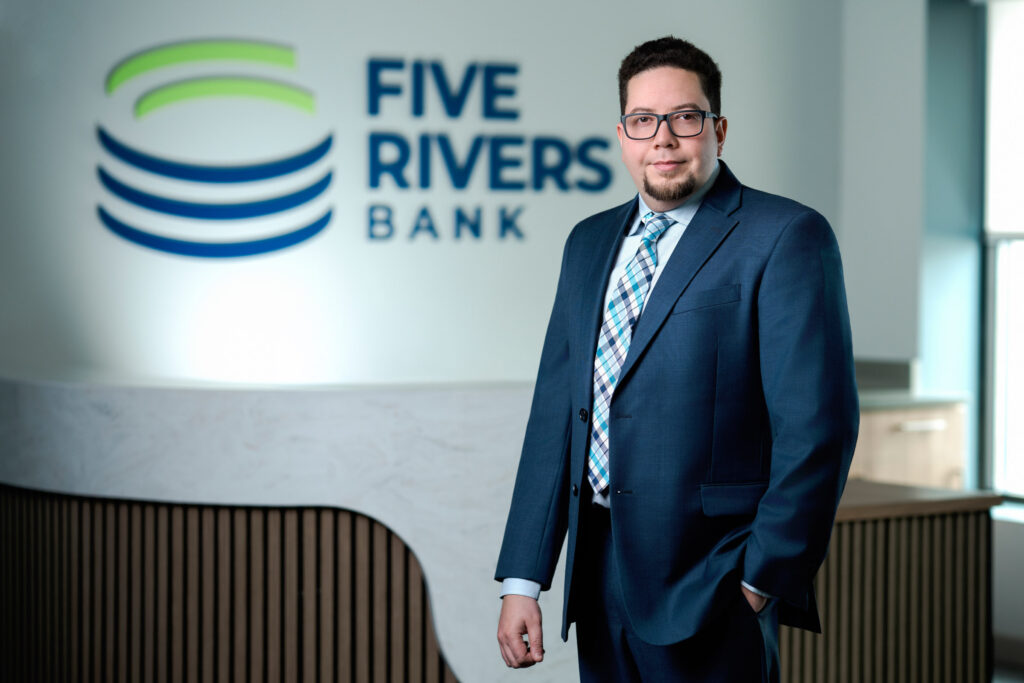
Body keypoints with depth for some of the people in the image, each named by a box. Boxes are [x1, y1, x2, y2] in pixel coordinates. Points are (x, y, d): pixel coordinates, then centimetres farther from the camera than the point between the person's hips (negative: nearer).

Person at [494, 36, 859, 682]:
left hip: (709, 588, -6)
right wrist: (523, 579, 6)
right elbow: (555, 410, 11)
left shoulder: (787, 236, -7)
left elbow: (818, 426, -12)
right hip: (596, 575, 6)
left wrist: (763, 581, -12)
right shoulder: (590, 242, 14)